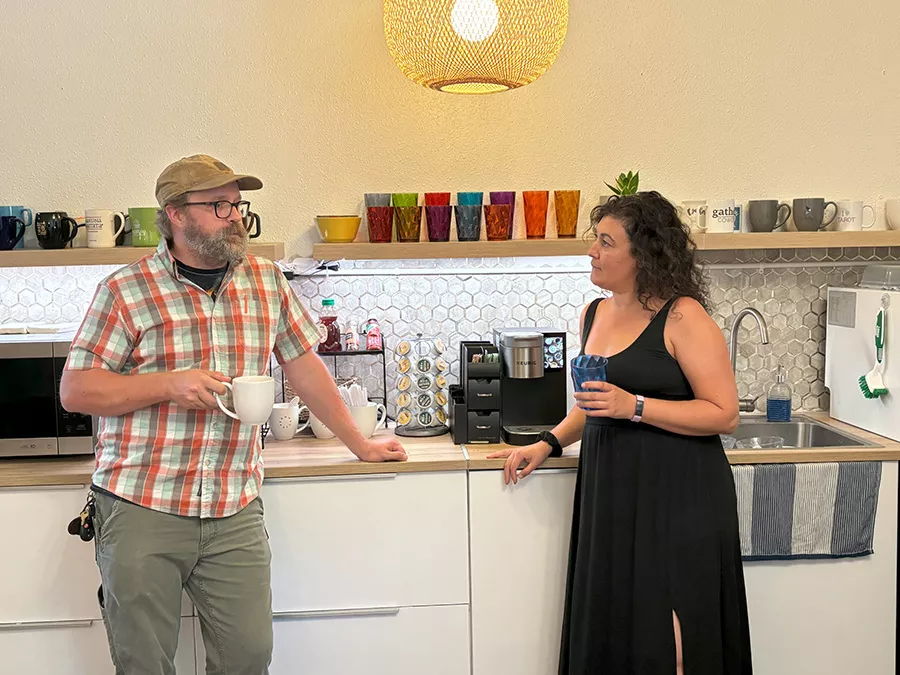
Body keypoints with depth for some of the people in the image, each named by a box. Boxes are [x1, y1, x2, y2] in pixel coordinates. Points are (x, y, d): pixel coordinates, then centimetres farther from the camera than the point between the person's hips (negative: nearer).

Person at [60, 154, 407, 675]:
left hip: (236, 513, 3)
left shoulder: (267, 281, 8)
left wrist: (360, 444, 15)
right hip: (141, 512, -2)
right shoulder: (125, 291, -3)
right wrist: (168, 384, -17)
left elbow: (304, 366, 14)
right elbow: (75, 391, -4)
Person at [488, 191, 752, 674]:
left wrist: (634, 406, -22)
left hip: (675, 495, -7)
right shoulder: (593, 315, 10)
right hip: (609, 490, 7)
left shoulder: (682, 317, -12)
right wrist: (548, 444, 12)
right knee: (609, 626, 13)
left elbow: (724, 414, -15)